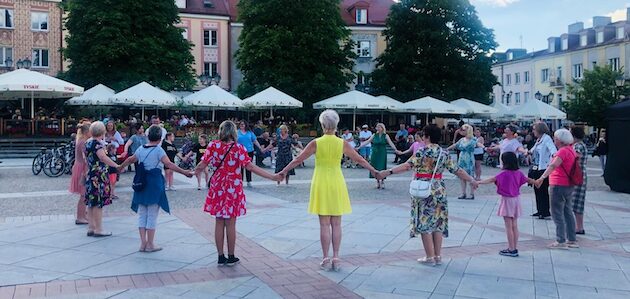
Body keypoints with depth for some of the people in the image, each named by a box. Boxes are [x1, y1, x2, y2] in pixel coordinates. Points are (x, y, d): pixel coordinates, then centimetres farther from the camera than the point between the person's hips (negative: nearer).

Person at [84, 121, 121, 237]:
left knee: (91, 203, 13)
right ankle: (98, 230, 1)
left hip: (90, 175, 9)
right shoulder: (97, 143, -16)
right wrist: (117, 166, -28)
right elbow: (103, 157, -28)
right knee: (98, 203, -4)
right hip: (99, 176, -9)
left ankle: (91, 228, 18)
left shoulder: (88, 142, 12)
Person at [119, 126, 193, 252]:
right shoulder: (158, 150, -10)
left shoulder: (141, 149, 7)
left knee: (142, 214, 13)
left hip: (141, 183, 6)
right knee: (152, 215, 2)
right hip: (155, 183, -6)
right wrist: (185, 172, -20)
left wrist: (120, 167, 41)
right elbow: (169, 164, -20)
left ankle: (143, 243, 15)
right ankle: (150, 245, 8)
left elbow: (130, 160, 23)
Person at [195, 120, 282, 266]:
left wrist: (193, 172, 15)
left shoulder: (213, 146, -4)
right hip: (233, 189, -2)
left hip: (217, 187, 2)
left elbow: (202, 164, -6)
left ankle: (221, 257, 15)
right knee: (230, 224, 6)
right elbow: (250, 167, -16)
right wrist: (272, 177, -14)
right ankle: (231, 257, 16)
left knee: (219, 223, 10)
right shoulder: (238, 148, -10)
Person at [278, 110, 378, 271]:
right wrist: (375, 171, 19)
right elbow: (360, 160, 5)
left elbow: (298, 160, 0)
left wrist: (283, 172, 13)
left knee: (324, 224, 4)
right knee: (336, 224, 8)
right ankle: (336, 258, 11)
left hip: (321, 184, -1)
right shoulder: (342, 143, -4)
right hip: (337, 183, 1)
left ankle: (326, 259, 7)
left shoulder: (316, 143, -8)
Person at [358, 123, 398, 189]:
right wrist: (359, 147, 0)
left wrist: (395, 149, -25)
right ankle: (377, 182, 12)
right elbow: (367, 142, 6)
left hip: (382, 154, -3)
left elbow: (390, 143, -10)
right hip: (375, 153, 3)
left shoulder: (385, 136, 0)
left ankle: (382, 182, 3)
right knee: (375, 167, 2)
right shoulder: (374, 135, 7)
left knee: (382, 167, -6)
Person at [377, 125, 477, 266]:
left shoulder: (422, 151, -11)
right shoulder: (444, 153, 5)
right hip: (439, 191, 5)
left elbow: (408, 166, -22)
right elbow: (457, 170, 9)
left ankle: (430, 257, 5)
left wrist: (388, 172, -25)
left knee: (424, 223, 3)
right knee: (438, 223, 12)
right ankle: (438, 256, 17)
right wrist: (472, 180, 22)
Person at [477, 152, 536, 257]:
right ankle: (515, 248, 17)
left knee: (509, 227, -1)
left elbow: (491, 180, -22)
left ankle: (511, 250, 2)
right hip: (516, 199, 7)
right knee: (514, 226, 12)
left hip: (507, 200, -7)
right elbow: (527, 180, 17)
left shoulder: (504, 173, -16)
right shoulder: (518, 173, 3)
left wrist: (478, 182, -21)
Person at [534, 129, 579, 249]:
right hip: (569, 185, 10)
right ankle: (572, 240, 21)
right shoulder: (571, 149, 12)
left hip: (559, 185, -10)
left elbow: (553, 165, -34)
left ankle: (561, 241, 1)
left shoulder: (563, 151, -19)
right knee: (568, 213, 15)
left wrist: (542, 178, -43)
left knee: (557, 214, -2)